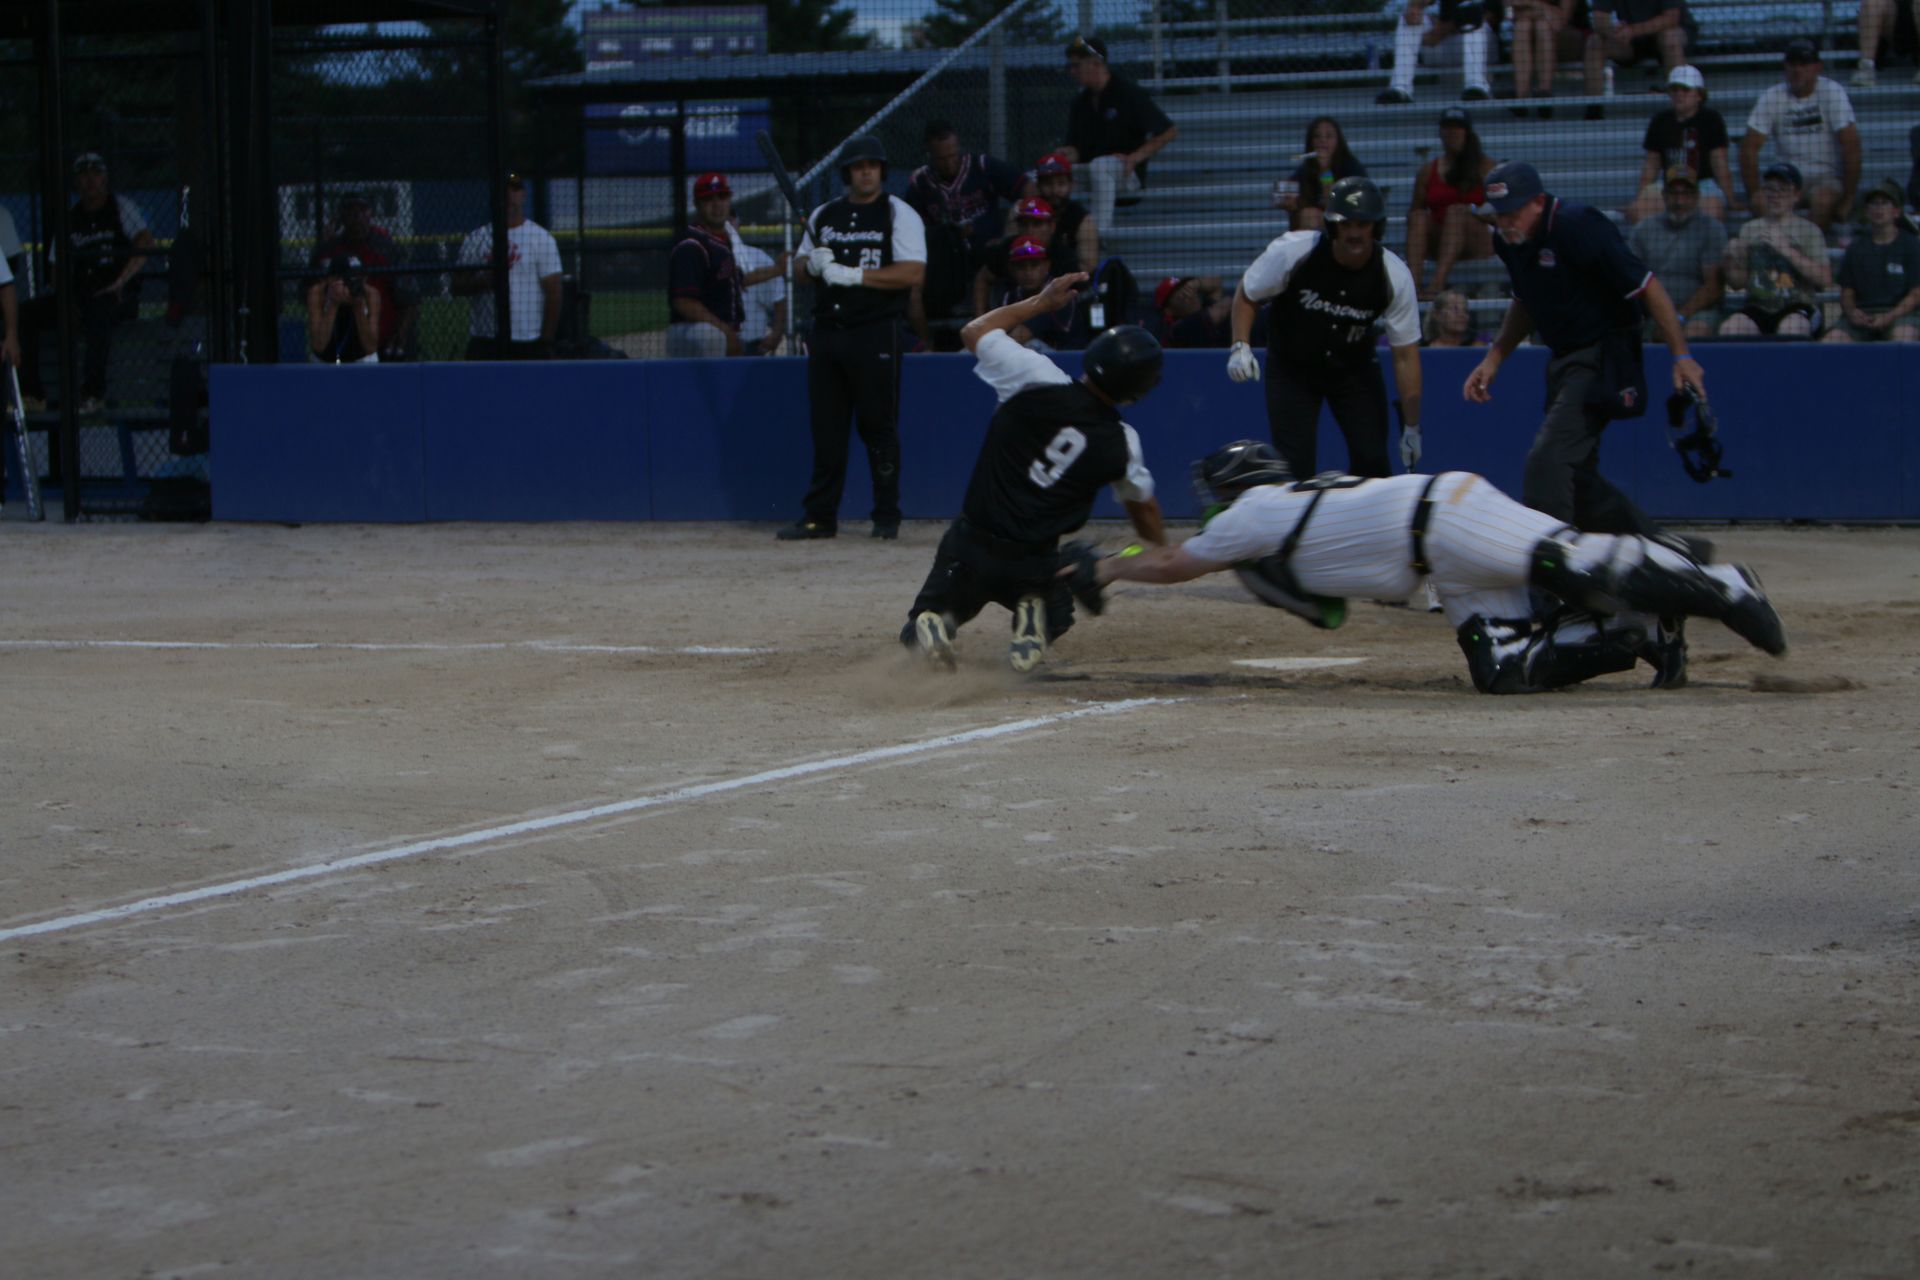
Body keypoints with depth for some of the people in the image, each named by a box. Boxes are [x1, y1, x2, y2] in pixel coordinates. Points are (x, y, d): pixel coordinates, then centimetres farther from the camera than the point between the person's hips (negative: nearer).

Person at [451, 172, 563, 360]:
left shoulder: (541, 239, 2)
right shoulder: (476, 239, 10)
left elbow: (553, 294, -1)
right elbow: (457, 287, 7)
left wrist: (546, 343, -8)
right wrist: (486, 280, -14)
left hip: (529, 345, -2)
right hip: (484, 343, 2)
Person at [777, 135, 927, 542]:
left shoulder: (899, 214, -1)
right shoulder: (823, 216, 16)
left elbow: (914, 273, -12)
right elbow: (802, 268, 21)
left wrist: (854, 275, -16)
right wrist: (812, 264, -3)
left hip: (876, 333, -5)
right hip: (826, 332, 5)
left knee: (878, 425, -3)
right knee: (826, 427, 5)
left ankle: (887, 515, 4)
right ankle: (820, 516, 8)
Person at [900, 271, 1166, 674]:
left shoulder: (1039, 381, -15)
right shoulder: (1122, 444, -7)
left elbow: (974, 331, 1)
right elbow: (1143, 505, 14)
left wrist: (1041, 302, 12)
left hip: (970, 548, -1)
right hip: (1035, 563, 1)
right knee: (1056, 614, 32)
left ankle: (931, 625, -16)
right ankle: (1032, 627, -3)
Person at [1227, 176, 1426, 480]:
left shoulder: (1394, 275, -20)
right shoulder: (1294, 252, -24)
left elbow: (1405, 354, -14)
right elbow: (1246, 293, -6)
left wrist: (1412, 426, -14)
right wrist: (1240, 347, -21)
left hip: (1355, 367, 2)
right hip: (1291, 366, -2)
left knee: (1372, 460, -6)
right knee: (1294, 464, -12)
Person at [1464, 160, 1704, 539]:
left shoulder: (1578, 227, -20)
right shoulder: (1511, 241, 5)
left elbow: (1646, 287, -20)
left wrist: (1681, 356, -22)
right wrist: (1494, 359, 15)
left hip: (1602, 362, -9)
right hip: (1563, 362, 9)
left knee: (1547, 461, -20)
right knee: (1576, 478, 10)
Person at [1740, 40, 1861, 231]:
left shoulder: (1833, 94, -9)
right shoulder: (1771, 98, -1)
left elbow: (1851, 146, -14)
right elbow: (1749, 147, -2)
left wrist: (1848, 199, -18)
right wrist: (1753, 195, -11)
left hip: (1828, 179, -2)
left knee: (1822, 199, -36)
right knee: (1760, 202, -28)